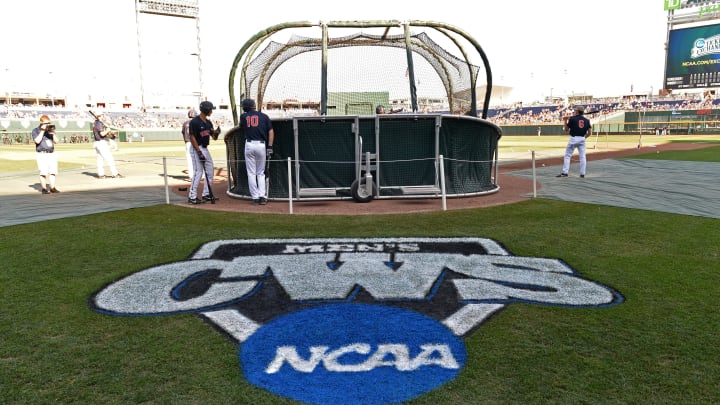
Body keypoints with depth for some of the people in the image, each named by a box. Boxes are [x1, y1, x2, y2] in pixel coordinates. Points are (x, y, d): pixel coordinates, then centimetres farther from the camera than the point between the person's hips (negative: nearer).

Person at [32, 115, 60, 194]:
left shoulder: (50, 129, 15)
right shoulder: (35, 130, 2)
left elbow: (56, 141, 10)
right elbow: (37, 141, -14)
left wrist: (53, 133, -4)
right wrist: (42, 131, -12)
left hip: (52, 154, 4)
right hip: (42, 154, -4)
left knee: (53, 171, 2)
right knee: (43, 172, -8)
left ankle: (52, 188, 8)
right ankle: (44, 189, 0)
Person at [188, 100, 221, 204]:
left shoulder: (208, 122, 10)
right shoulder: (194, 122, -14)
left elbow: (214, 137, 12)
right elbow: (192, 137, -16)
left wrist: (216, 133, -12)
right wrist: (199, 152, -21)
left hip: (205, 148, 9)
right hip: (197, 149, -9)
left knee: (210, 171, 11)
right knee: (198, 172, -10)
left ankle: (206, 194, 20)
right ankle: (192, 197, -4)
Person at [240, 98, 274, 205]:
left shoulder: (243, 116, 9)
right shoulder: (264, 116, 8)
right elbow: (271, 131, 0)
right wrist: (270, 147, -2)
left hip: (249, 145, 0)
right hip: (261, 145, 0)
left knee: (251, 173, 7)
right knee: (261, 173, 10)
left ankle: (255, 197, 5)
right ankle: (262, 196, -2)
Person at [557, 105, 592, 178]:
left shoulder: (572, 118, -4)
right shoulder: (586, 120, 8)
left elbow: (566, 129, 1)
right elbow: (590, 133, 3)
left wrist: (565, 121, 13)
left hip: (573, 139, -4)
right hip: (582, 139, 4)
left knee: (567, 155, 0)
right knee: (582, 156, 8)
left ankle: (565, 173, -6)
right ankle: (582, 173, 7)